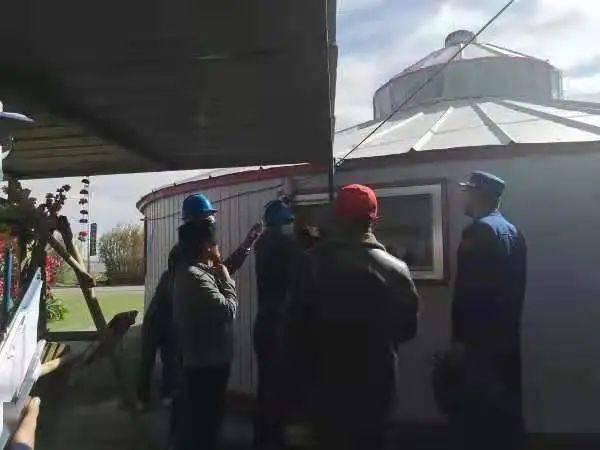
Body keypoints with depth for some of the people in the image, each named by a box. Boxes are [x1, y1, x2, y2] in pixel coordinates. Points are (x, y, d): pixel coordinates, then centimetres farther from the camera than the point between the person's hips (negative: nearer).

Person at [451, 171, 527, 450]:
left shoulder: (478, 231, -16)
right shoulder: (513, 232, 10)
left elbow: (467, 288, -20)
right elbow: (516, 285, 14)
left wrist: (459, 336, -16)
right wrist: (508, 324, 20)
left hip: (481, 337, -8)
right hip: (507, 335, 9)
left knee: (477, 406, 1)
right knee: (505, 403, 17)